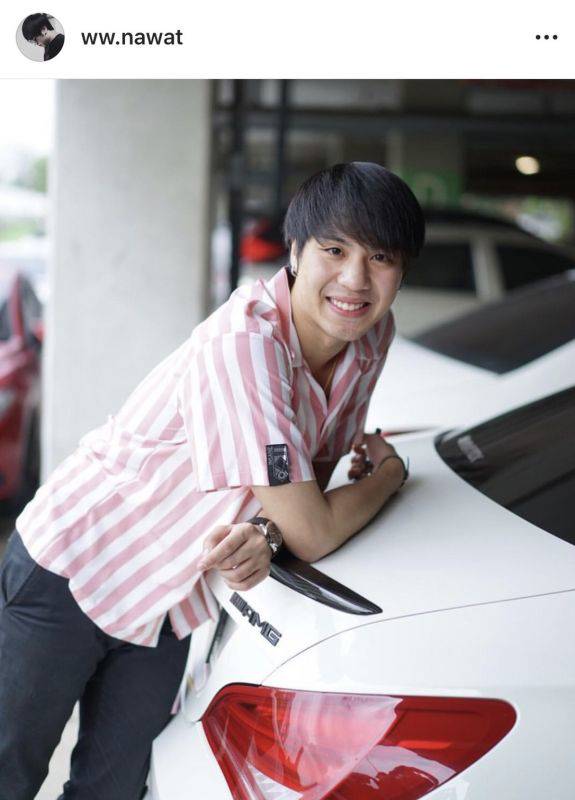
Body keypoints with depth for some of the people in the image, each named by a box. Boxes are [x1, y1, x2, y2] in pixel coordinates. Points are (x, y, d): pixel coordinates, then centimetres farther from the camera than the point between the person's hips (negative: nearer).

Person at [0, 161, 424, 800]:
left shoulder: (371, 335, -10)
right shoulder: (243, 343, -33)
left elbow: (312, 477, -1)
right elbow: (313, 535, -31)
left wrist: (262, 533, -23)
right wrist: (390, 471, -12)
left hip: (170, 599, 7)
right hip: (71, 570, -6)